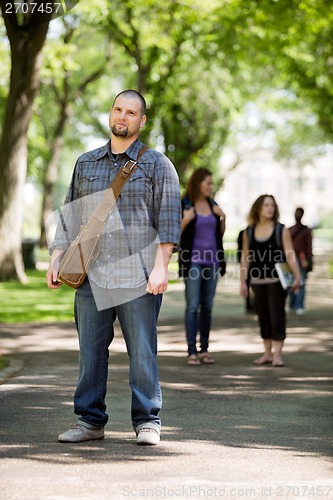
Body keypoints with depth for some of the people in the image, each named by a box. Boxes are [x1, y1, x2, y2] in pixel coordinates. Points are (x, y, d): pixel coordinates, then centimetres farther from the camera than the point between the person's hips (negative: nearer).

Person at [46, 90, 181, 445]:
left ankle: (147, 422, 6)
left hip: (138, 277, -3)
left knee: (142, 352, -2)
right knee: (90, 351, 4)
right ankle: (89, 421, 12)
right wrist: (56, 258, 8)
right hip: (90, 276, 4)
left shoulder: (156, 164, 6)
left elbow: (169, 217, -2)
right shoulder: (85, 163, 18)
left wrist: (161, 265, -12)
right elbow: (69, 214, 19)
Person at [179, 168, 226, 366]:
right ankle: (192, 351, -7)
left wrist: (223, 218, 0)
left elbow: (220, 234, 17)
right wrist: (186, 219, -21)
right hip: (193, 261, -5)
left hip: (212, 261, 5)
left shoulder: (213, 204, 11)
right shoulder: (184, 205, -5)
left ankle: (204, 349, 12)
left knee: (207, 306, 7)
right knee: (193, 306, -8)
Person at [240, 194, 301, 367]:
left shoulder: (281, 230, -2)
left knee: (277, 315, -5)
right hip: (258, 281, 3)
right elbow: (245, 258, 9)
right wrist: (243, 282, 6)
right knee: (263, 316, 9)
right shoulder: (249, 232, 6)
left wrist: (297, 276, -17)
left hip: (277, 280, -3)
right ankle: (267, 353, 18)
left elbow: (290, 255, -7)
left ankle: (277, 354, -3)